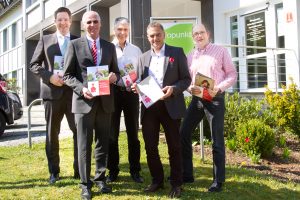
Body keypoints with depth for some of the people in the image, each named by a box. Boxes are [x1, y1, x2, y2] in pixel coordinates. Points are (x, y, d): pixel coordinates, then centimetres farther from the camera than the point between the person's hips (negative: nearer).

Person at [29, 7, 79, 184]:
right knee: (52, 133, 7)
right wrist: (49, 76, -11)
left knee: (79, 131, 1)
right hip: (52, 92, 0)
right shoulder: (45, 40, 8)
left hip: (74, 92, 0)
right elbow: (34, 64, 5)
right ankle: (54, 172, 20)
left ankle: (79, 170, 13)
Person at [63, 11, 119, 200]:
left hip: (105, 101, 4)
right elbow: (68, 75, -1)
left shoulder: (110, 46, 12)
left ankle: (100, 178, 25)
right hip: (84, 100, -3)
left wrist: (114, 76, -7)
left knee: (103, 142, 11)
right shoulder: (75, 45, 1)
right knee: (84, 144, 2)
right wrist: (82, 88, -17)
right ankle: (85, 184, 13)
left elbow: (116, 72, 17)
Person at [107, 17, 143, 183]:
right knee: (112, 133, 6)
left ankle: (135, 170, 17)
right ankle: (113, 170, 18)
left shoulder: (136, 50, 10)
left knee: (133, 133, 8)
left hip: (131, 93, 2)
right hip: (113, 92, -2)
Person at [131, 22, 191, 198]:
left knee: (174, 147, 5)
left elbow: (186, 78, -2)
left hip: (170, 106, -3)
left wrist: (173, 89, -19)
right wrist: (136, 87, -9)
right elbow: (140, 81, 14)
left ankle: (176, 184, 19)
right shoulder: (143, 57, 13)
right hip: (149, 107, 4)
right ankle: (157, 180, 25)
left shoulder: (177, 52, 1)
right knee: (150, 147, 8)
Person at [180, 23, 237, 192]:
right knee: (184, 135, 5)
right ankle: (187, 175, 19)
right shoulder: (190, 56, 12)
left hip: (215, 99, -5)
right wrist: (190, 88, -10)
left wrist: (218, 88, -17)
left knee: (217, 141, 0)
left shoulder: (221, 51, 0)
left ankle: (218, 181, 11)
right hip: (196, 99, 5)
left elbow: (232, 74, -2)